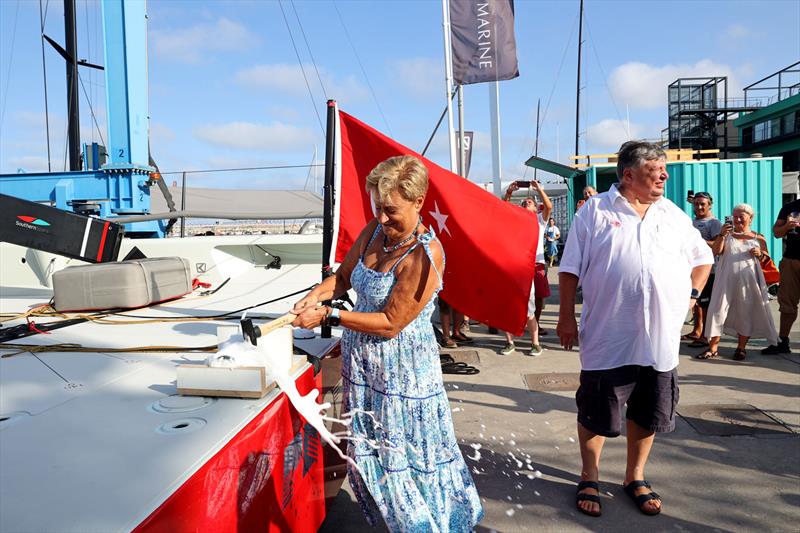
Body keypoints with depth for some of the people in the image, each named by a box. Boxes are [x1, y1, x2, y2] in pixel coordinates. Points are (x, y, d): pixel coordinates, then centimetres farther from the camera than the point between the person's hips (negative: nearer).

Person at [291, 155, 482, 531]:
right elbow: (343, 276, 13)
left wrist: (327, 315, -20)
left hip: (403, 366, -7)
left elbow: (391, 323, -23)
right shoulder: (374, 231, 0)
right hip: (361, 359, 8)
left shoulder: (425, 254, -23)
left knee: (405, 455, 8)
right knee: (367, 451, 19)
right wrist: (316, 294, -8)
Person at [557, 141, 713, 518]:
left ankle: (635, 477, 34)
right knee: (595, 413, 7)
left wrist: (692, 295, 9)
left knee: (648, 413, 15)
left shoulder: (674, 215, 10)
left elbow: (703, 258, 22)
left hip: (660, 338, 4)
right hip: (607, 338, -4)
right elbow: (570, 268, -3)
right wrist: (566, 316, -6)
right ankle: (589, 478, 27)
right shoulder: (595, 212, -3)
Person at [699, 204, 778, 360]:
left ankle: (741, 348, 19)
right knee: (718, 310, -5)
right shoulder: (727, 235, 9)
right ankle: (713, 348, -1)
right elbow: (716, 251, -6)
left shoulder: (758, 238, 10)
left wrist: (760, 254, -7)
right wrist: (721, 235, -19)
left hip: (748, 280, 1)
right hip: (727, 279, -1)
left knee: (745, 313, 6)